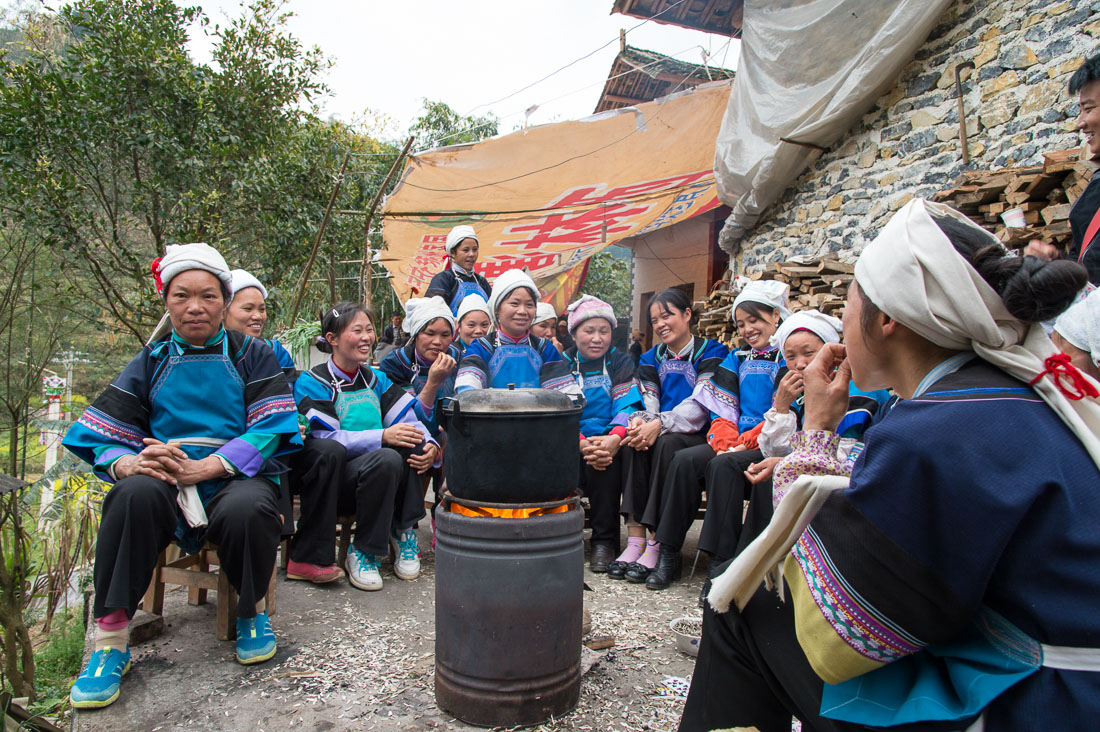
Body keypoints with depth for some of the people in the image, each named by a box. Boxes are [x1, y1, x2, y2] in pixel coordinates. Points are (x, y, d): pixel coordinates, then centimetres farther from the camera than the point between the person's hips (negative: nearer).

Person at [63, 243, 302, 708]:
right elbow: (101, 435, 8)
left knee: (246, 509, -36)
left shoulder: (252, 356, 9)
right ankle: (110, 637, -18)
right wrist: (128, 463, -18)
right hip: (167, 485, 2)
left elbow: (271, 427, -5)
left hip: (237, 478, -2)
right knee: (136, 492, -32)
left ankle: (252, 611, -4)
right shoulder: (151, 363, 16)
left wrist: (202, 467, -20)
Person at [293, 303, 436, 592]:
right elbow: (324, 439, -15)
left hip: (377, 479, 5)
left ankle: (402, 530, -9)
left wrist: (430, 446, -19)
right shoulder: (310, 383, -2)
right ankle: (361, 551, -14)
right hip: (331, 481, -5)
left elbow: (408, 418, 4)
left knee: (413, 442, -23)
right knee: (387, 459, -34)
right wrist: (382, 437, -24)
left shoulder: (376, 379, 16)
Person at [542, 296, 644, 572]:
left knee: (605, 459, -33)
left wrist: (615, 438, -28)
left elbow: (628, 406, -5)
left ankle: (605, 541, -19)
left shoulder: (620, 363, 12)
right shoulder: (560, 367, 11)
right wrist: (582, 443, -27)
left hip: (609, 442, 0)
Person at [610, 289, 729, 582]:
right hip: (660, 435, 4)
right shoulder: (651, 359, 16)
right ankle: (635, 538, -29)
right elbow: (649, 405, 5)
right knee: (633, 441, -27)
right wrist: (639, 420, -20)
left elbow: (701, 405, -15)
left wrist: (659, 424, -29)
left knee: (667, 443, -34)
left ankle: (657, 544, -30)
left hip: (698, 437, -4)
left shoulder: (711, 352, -2)